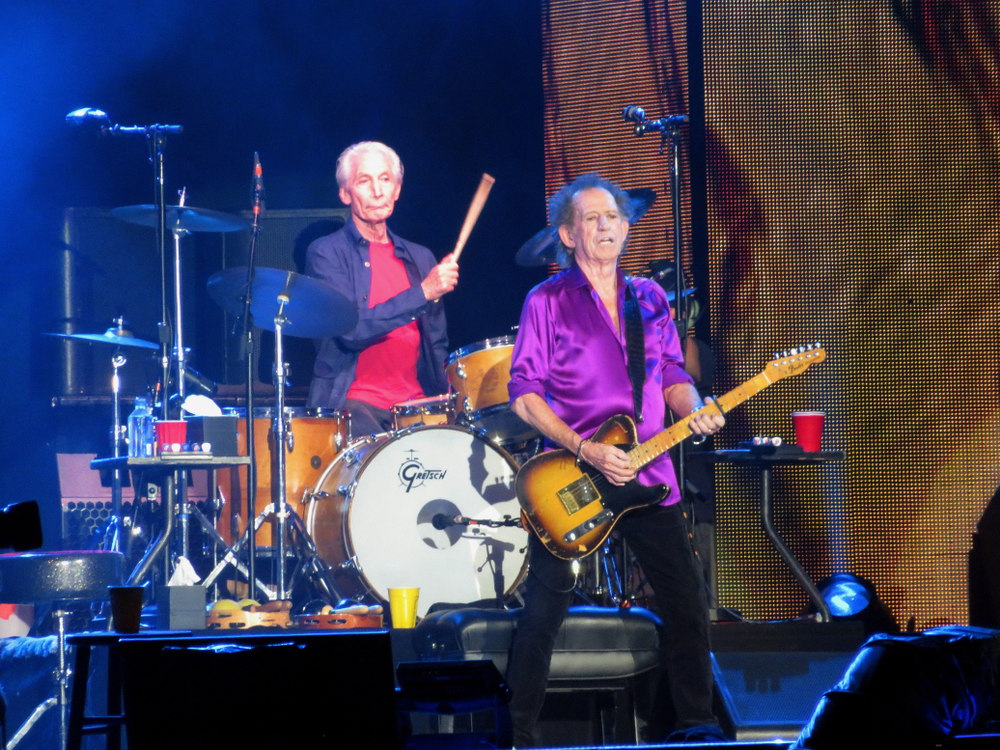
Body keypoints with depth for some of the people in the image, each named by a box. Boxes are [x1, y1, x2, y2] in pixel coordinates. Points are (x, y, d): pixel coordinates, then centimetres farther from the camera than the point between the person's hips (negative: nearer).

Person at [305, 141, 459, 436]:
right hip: (354, 401, -5)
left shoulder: (420, 259, 19)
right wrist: (423, 292, -17)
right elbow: (350, 329, -13)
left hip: (416, 405, 5)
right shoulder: (327, 254, 1)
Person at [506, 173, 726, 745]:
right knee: (545, 610, -3)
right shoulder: (548, 302, -3)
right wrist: (587, 451, -16)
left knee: (688, 605, 3)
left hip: (648, 479, 4)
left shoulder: (650, 299, 13)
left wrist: (695, 409, -7)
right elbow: (525, 395, -6)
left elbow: (673, 376, 16)